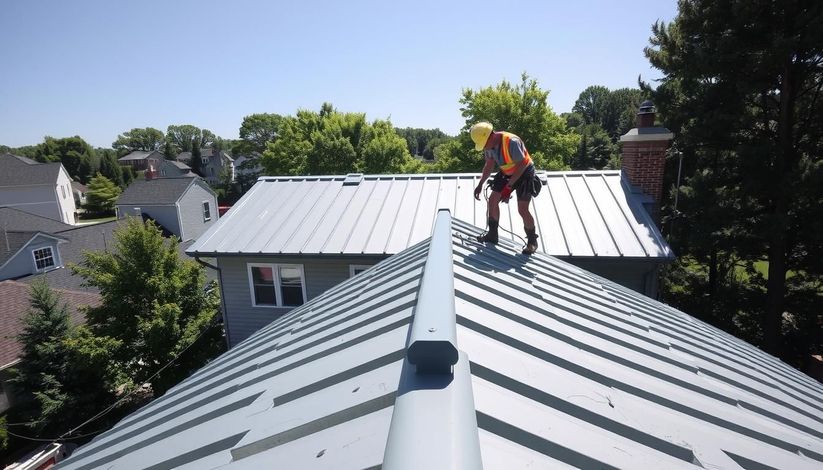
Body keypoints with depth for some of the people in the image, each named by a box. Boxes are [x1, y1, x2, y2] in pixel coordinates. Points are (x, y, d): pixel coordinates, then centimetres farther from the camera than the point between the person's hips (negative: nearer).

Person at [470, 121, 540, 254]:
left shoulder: (511, 142, -32)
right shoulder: (489, 144, -8)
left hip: (524, 173, -7)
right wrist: (480, 184, 0)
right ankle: (492, 235, 17)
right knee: (493, 200, 3)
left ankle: (532, 241, 6)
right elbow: (489, 165, 6)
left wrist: (508, 186, -29)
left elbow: (521, 165, -29)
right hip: (507, 173, 8)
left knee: (522, 209, -13)